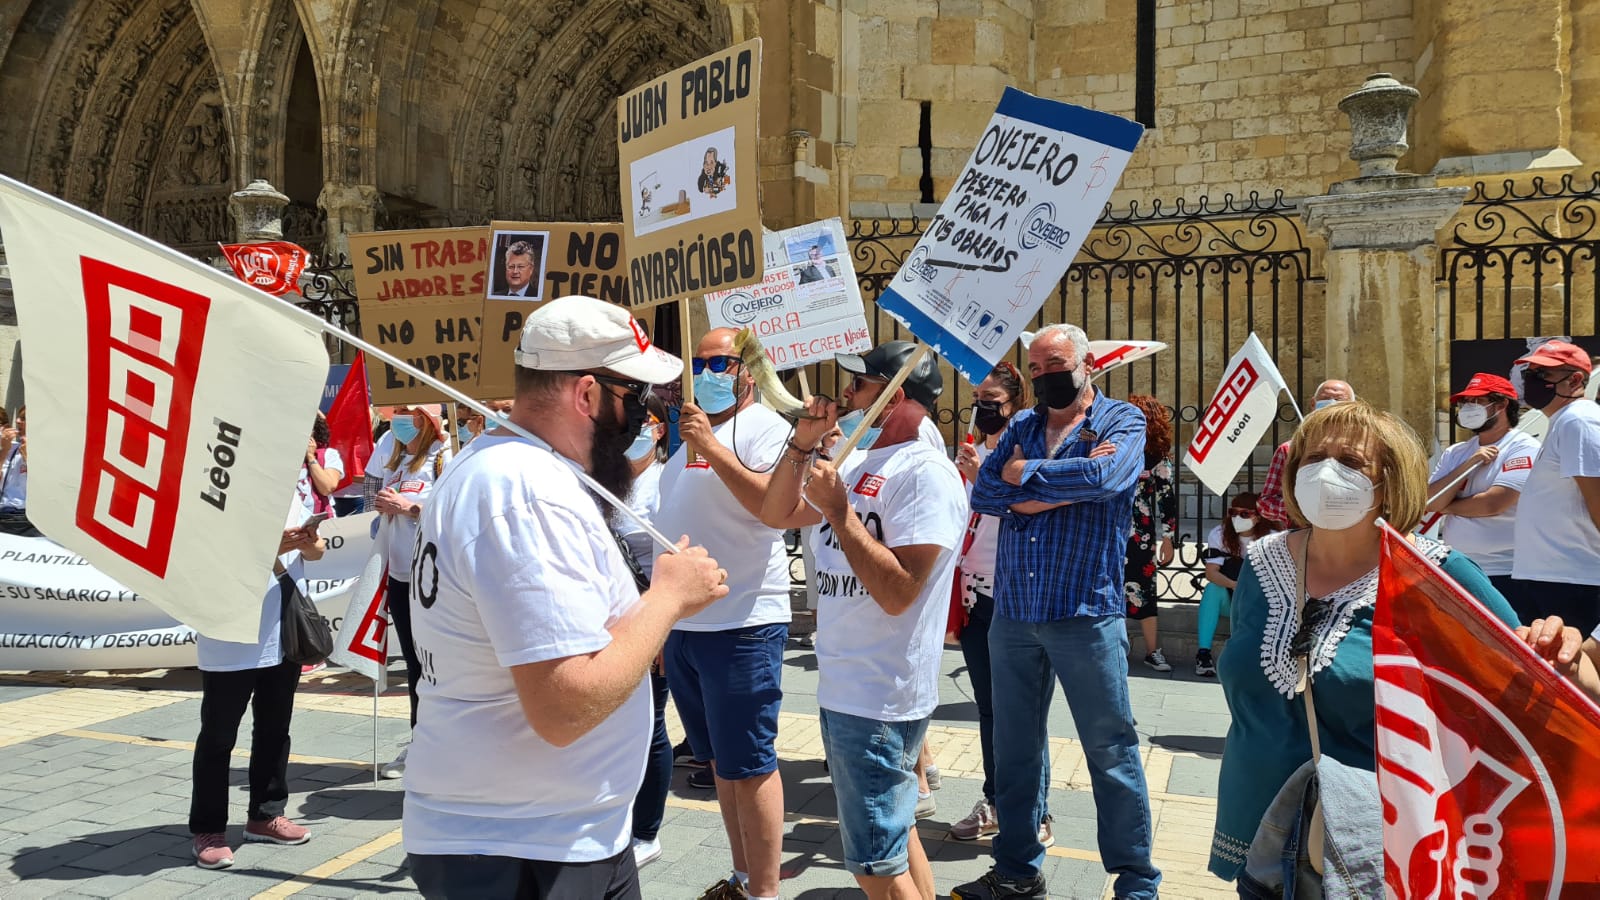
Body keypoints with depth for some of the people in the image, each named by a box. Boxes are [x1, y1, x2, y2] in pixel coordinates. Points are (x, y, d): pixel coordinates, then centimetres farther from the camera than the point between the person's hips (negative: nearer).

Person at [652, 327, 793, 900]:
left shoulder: (763, 427, -7)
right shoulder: (690, 433, 18)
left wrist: (713, 449, -27)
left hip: (741, 624, -8)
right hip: (681, 624, 8)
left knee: (748, 763, -3)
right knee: (719, 760, 16)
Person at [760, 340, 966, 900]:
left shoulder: (924, 472, -18)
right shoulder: (858, 463, 10)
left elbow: (897, 593, -25)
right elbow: (776, 514, 15)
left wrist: (839, 510, -22)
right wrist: (803, 443, 3)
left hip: (879, 699, -9)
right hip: (846, 686, 9)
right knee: (894, 830, 21)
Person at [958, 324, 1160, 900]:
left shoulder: (1122, 421, 0)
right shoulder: (1021, 427, 13)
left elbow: (1103, 476, -22)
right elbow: (984, 492, -2)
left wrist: (1025, 474, -10)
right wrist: (1066, 487, -13)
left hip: (1085, 614, -5)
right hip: (1012, 613, 5)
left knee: (1110, 750, 3)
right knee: (1014, 748, 13)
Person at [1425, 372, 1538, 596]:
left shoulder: (1524, 449, -7)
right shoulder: (1456, 453, 12)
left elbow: (1492, 504, -19)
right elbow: (1429, 502, -1)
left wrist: (1447, 507, -2)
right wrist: (1469, 464, -9)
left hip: (1503, 575, -6)